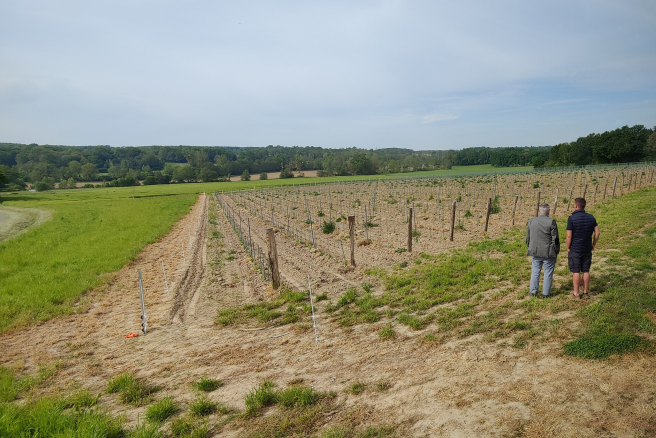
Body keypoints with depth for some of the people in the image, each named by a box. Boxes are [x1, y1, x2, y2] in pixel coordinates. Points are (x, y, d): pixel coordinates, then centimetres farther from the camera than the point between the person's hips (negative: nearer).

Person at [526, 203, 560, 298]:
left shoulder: (531, 221, 1)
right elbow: (555, 239, -9)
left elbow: (528, 237, 9)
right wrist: (557, 250, 4)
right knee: (548, 273, 7)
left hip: (535, 251, 4)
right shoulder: (551, 222, -12)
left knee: (535, 272, 12)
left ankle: (533, 291, 15)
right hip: (549, 252, -4)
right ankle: (546, 293, 13)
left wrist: (530, 248, 20)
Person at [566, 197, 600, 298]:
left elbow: (569, 235, -15)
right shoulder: (591, 217, 1)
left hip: (575, 249, -4)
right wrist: (593, 245, 13)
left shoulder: (572, 218, -14)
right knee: (586, 271, 12)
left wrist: (568, 248, -3)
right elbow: (597, 232, 3)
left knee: (576, 271, 3)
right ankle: (585, 292, 19)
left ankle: (576, 293, 9)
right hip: (587, 249, 5)